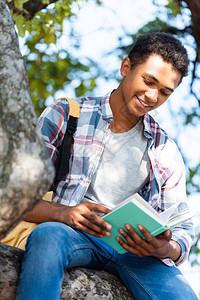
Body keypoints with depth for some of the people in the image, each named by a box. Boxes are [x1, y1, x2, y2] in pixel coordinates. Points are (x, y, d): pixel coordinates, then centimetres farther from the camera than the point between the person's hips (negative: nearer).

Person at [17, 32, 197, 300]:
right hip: (73, 234, -1)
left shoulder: (167, 153, 18)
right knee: (48, 235, -38)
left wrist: (165, 249, -11)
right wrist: (63, 213, -21)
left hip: (136, 248, 1)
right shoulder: (64, 115, 8)